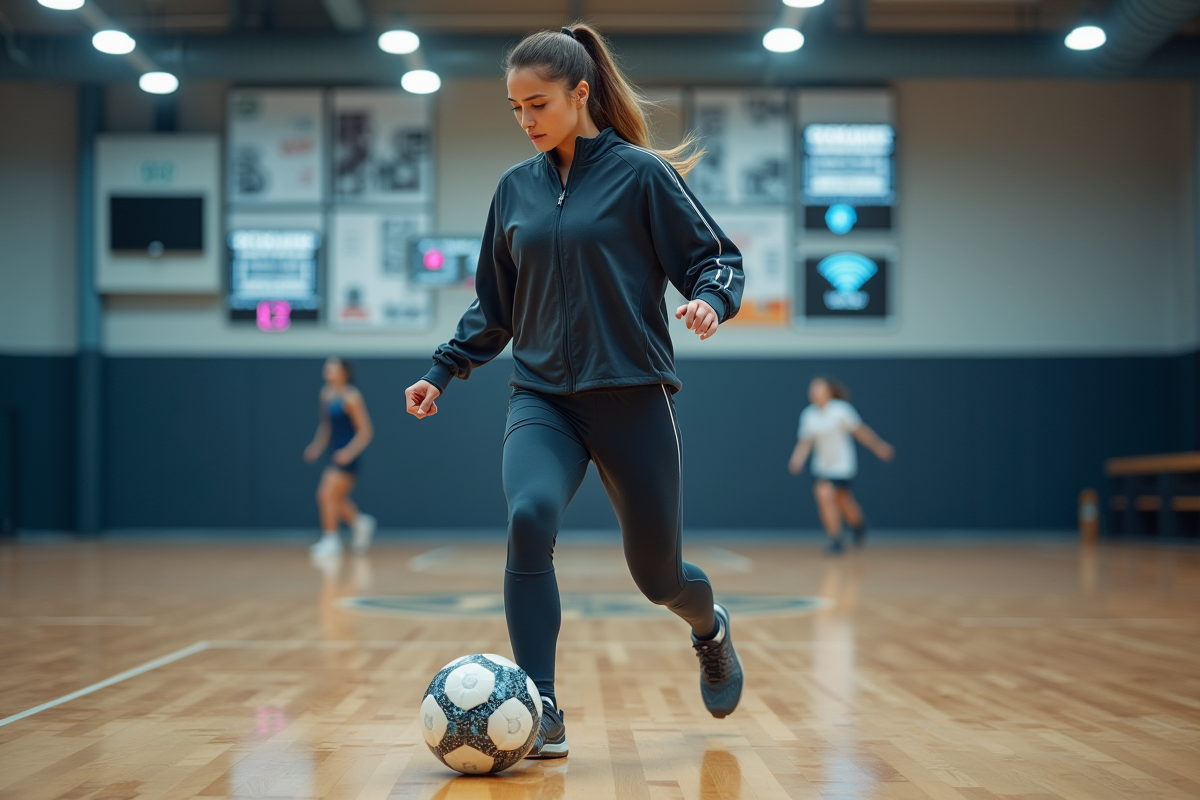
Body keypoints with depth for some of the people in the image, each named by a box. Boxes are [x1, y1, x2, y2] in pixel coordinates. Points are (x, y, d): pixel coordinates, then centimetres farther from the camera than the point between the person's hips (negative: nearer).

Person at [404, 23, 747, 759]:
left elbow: (718, 259, -2)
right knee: (530, 517, -27)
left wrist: (710, 299, -23)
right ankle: (542, 714, -19)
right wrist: (444, 370, 14)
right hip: (542, 399, 3)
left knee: (657, 574, 6)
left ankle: (711, 630, 44)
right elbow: (495, 304, 19)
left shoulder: (641, 174, -4)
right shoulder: (515, 189, 9)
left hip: (632, 396, -3)